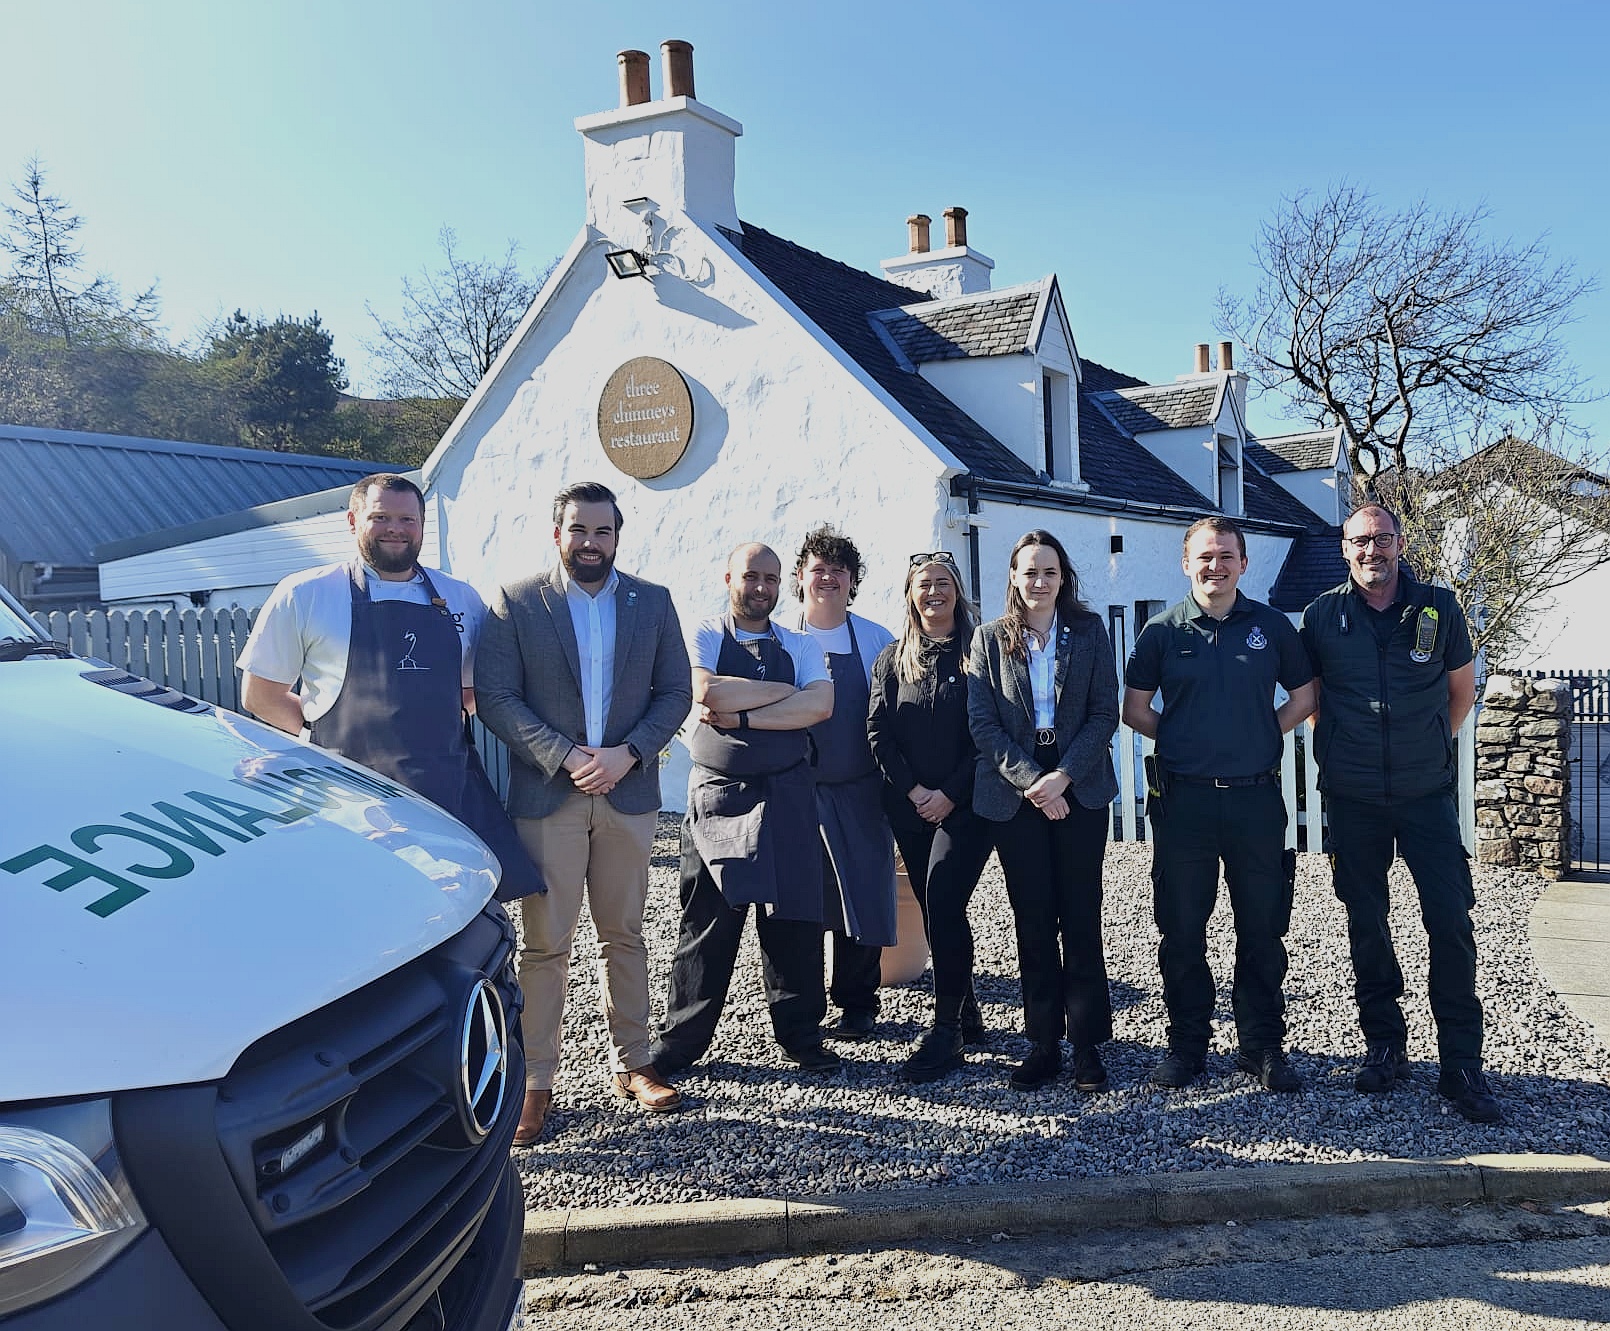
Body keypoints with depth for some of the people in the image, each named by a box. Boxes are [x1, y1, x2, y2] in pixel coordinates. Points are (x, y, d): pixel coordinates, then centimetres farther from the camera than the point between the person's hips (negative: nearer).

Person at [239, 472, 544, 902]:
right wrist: (334, 734, -2)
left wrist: (436, 724, 5)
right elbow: (260, 696, 8)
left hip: (453, 796, 3)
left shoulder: (462, 599, 13)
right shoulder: (304, 596, 4)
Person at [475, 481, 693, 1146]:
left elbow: (675, 692, 5)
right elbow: (495, 696, -6)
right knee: (545, 945, 1)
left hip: (628, 793, 3)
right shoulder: (515, 602, 0)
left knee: (624, 936, 12)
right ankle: (535, 1082, 11)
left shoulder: (652, 601, 7)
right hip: (546, 794, -2)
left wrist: (627, 754, -10)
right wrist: (562, 757, -16)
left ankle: (631, 1064, 24)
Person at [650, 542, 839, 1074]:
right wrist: (785, 692, -9)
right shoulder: (704, 638, 3)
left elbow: (819, 706, -8)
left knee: (794, 918, 5)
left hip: (787, 795, 2)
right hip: (718, 793, -2)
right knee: (706, 920, 1)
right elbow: (707, 694, -17)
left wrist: (743, 715, -14)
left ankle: (800, 1032, 20)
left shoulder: (800, 646, 10)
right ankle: (681, 1041, 14)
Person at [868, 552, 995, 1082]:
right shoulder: (892, 660, 12)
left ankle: (945, 1034, -10)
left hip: (966, 805, -4)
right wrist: (913, 790, -7)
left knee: (943, 904, -16)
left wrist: (950, 793, -12)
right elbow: (879, 732, 5)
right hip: (910, 810, 4)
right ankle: (965, 1016, 23)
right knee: (938, 910, 9)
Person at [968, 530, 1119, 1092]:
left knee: (1081, 918, 1)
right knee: (1032, 921, 3)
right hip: (1014, 794, 0)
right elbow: (983, 723, -1)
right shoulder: (990, 639, 6)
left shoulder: (1089, 631, 5)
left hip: (1080, 790, 0)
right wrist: (1032, 781, -11)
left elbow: (1105, 712, 0)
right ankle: (1043, 1043, 12)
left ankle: (1087, 1044, 9)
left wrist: (1064, 776, -12)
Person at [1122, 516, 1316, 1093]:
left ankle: (1263, 1046, 21)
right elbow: (1135, 709, 9)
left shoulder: (1271, 625, 5)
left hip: (1255, 797, 1)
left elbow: (1304, 695, 14)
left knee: (1262, 930, 7)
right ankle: (1186, 1044, 19)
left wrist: (1263, 736, 3)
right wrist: (1183, 741, 3)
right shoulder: (1162, 630, 2)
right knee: (1181, 930, 6)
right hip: (1183, 800, 0)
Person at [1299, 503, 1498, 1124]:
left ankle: (1461, 1064, 6)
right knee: (1366, 922, 8)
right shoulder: (1322, 616, 0)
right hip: (1353, 798, 1)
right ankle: (1384, 1045, 23)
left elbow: (1461, 689, 13)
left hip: (1426, 793, 0)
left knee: (1451, 922, -4)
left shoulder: (1438, 607, 0)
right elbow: (1309, 698, 13)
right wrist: (1339, 751, 9)